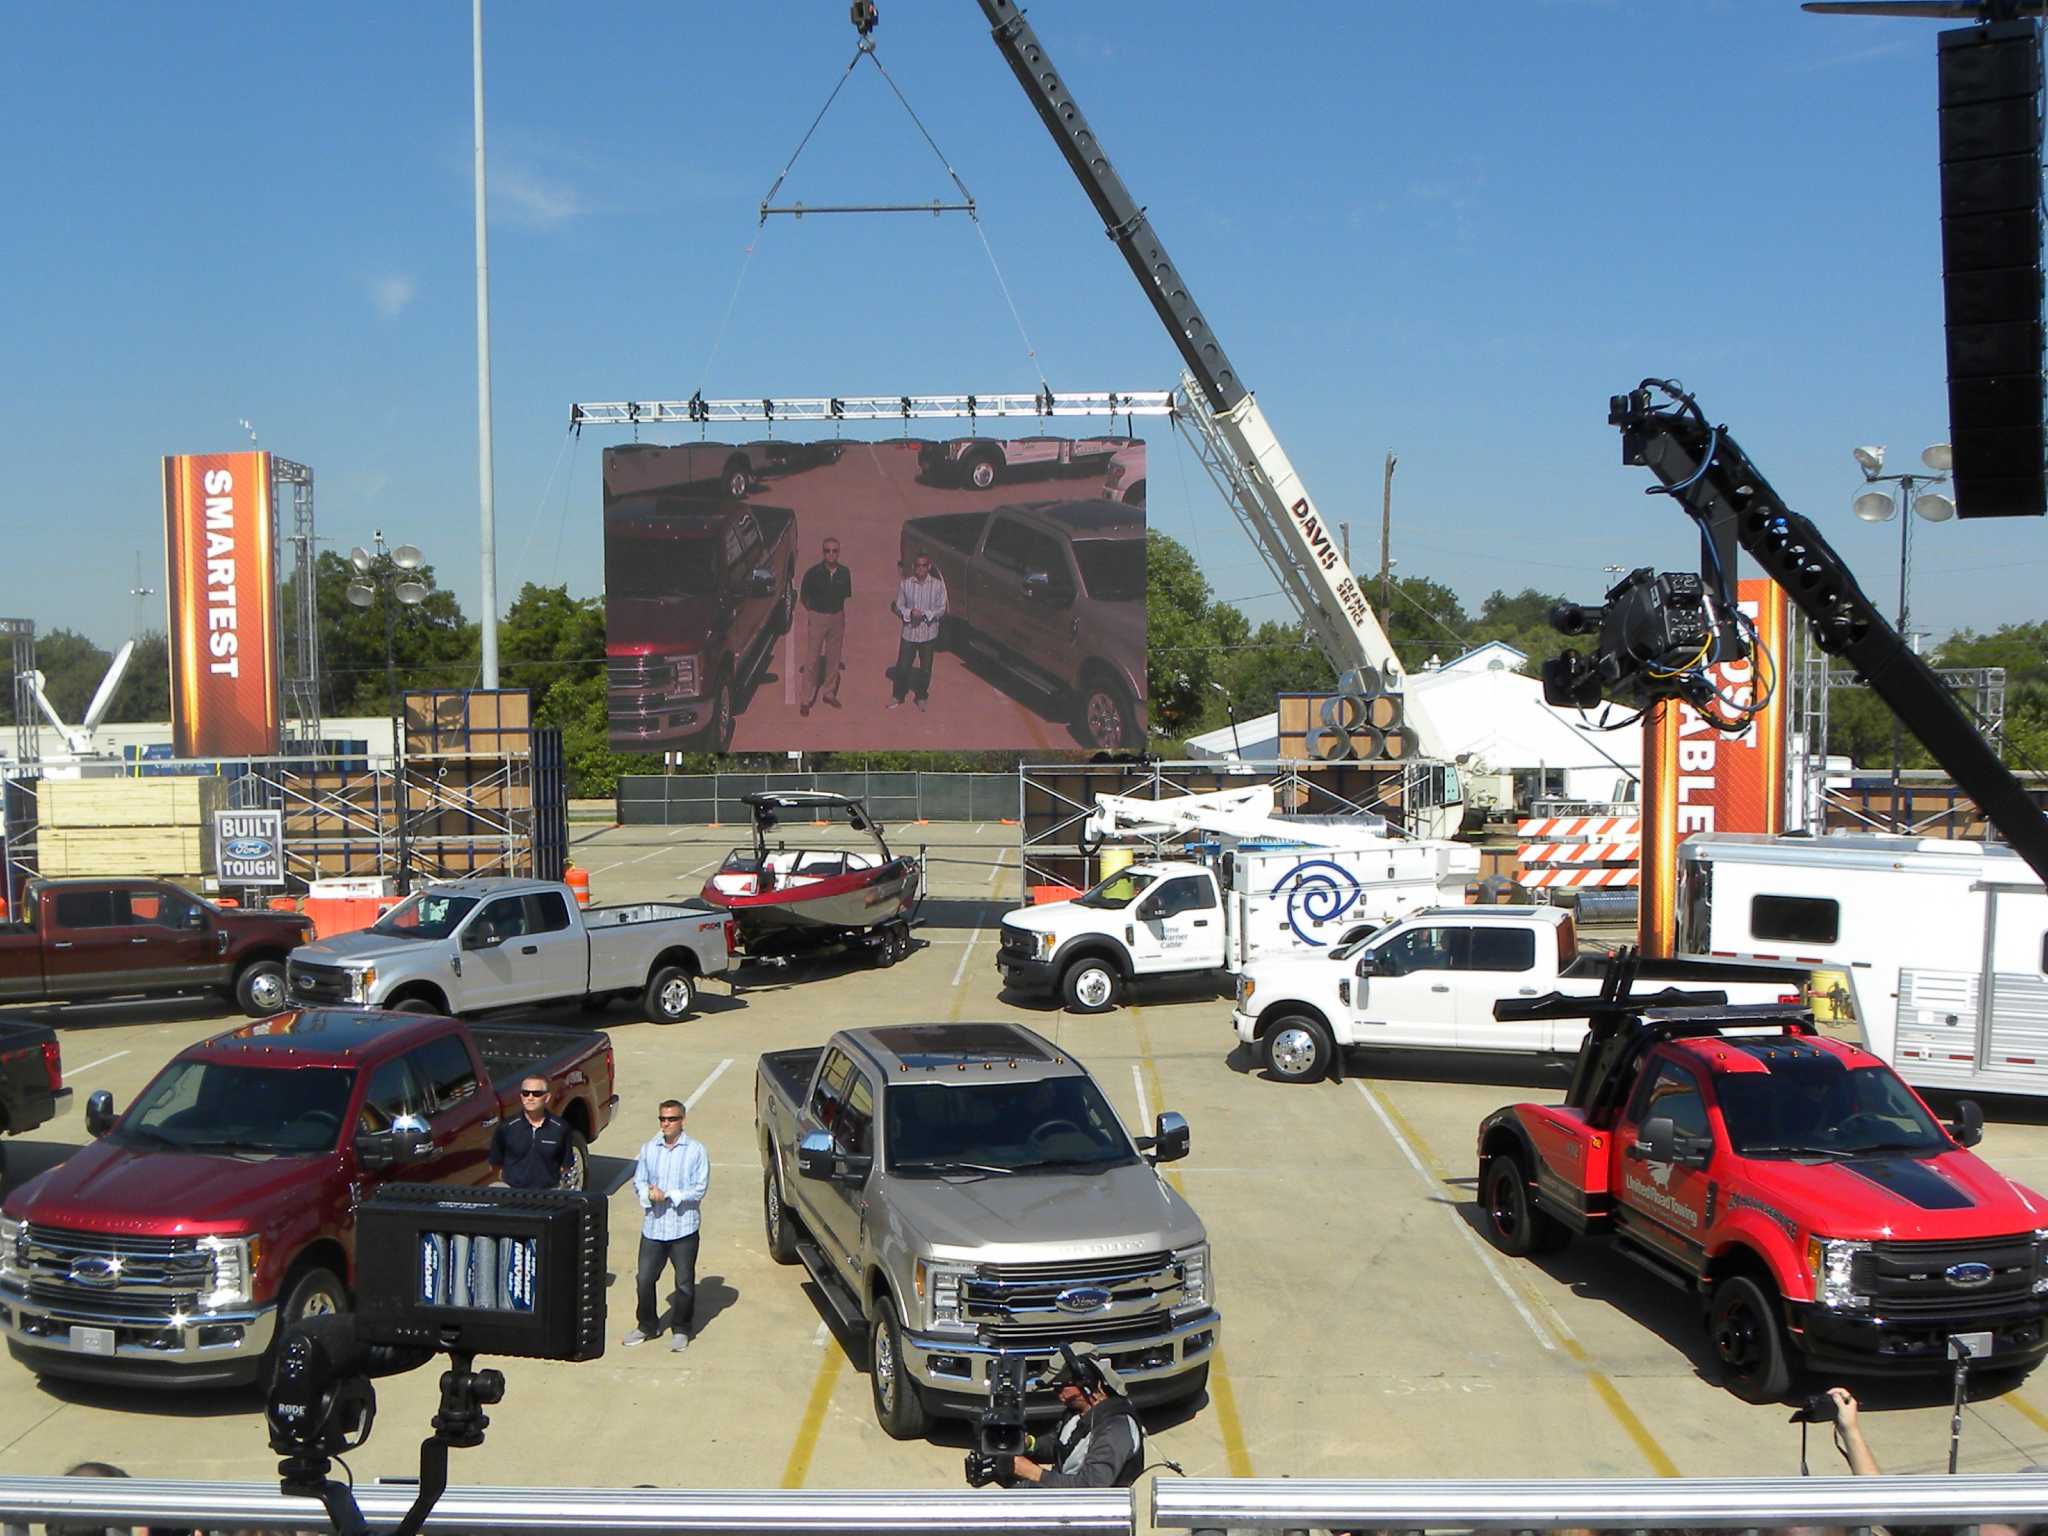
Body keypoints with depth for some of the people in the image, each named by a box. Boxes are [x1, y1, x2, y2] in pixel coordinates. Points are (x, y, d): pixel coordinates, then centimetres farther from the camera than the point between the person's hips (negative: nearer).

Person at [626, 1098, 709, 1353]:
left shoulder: (695, 1150, -6)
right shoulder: (649, 1149, 5)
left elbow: (699, 1188, -10)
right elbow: (638, 1181, 7)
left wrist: (669, 1195, -18)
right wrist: (648, 1193, -15)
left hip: (684, 1227, -3)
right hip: (653, 1225, 3)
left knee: (685, 1282, 5)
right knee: (645, 1279, 7)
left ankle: (681, 1330, 21)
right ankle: (647, 1325, 27)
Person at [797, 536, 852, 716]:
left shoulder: (844, 573, -2)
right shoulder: (813, 573, -12)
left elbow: (844, 600, 9)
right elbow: (805, 601, -3)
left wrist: (844, 625, 10)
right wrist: (805, 625, -2)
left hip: (836, 618, 3)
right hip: (817, 617, -3)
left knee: (833, 658, 13)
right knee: (812, 659, -1)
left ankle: (829, 693, 28)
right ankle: (808, 697, 7)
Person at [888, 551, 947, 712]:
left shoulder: (937, 585, -9)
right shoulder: (904, 584, -8)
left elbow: (941, 609, -6)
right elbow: (899, 607, -1)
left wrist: (925, 614, -22)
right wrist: (910, 612, -22)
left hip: (928, 632, 0)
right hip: (909, 632, 0)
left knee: (925, 668, 14)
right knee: (902, 667, 7)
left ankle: (922, 696, 35)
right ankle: (898, 697, 27)